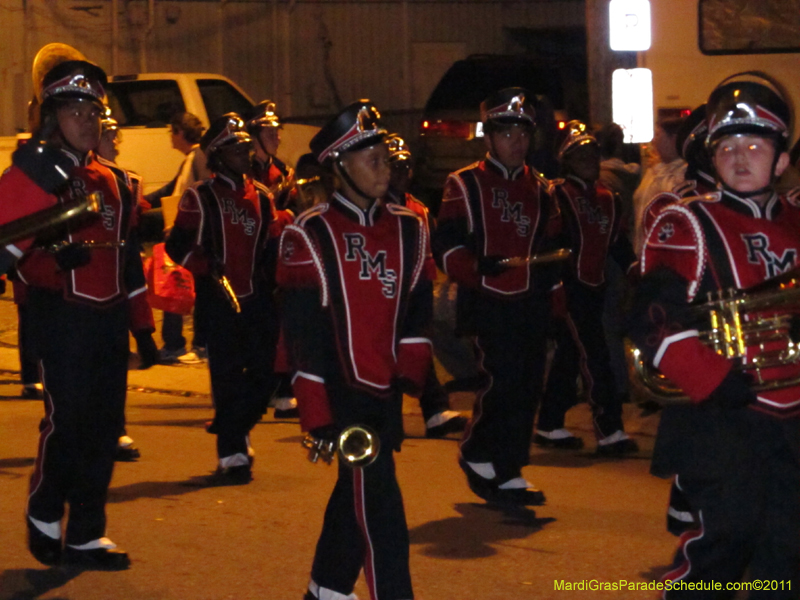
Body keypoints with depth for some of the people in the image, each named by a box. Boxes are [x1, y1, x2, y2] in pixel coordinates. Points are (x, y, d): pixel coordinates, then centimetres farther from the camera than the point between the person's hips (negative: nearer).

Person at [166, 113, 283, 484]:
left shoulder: (261, 196, 14)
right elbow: (177, 247, -3)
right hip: (220, 300, -5)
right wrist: (208, 268, -17)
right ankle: (232, 455, 2)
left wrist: (270, 276, 8)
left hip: (257, 300, 5)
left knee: (263, 374, 6)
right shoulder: (200, 198, 0)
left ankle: (233, 431, 31)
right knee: (228, 379, -5)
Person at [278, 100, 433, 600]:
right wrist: (319, 415, -13)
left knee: (355, 493, 16)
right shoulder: (310, 236, -8)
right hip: (341, 391, -6)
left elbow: (417, 310, 11)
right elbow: (305, 333, -10)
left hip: (386, 391, 6)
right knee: (378, 499, -12)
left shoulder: (409, 230, 8)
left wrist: (410, 375, -1)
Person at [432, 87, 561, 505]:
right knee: (502, 382, -15)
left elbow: (551, 242, 24)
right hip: (488, 305, -6)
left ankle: (508, 473, 16)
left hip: (531, 306, 6)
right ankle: (476, 455, 6)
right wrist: (481, 267, -23)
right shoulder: (465, 185, 0)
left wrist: (548, 282, 10)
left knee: (527, 388, 5)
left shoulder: (538, 188, 18)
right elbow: (446, 247, -7)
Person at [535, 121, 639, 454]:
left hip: (595, 286, 8)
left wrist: (632, 265, 1)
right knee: (593, 355, -12)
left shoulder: (608, 198, 16)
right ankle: (609, 431, -13)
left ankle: (549, 426, 21)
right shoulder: (559, 195, -7)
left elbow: (617, 240, 18)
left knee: (569, 355, 13)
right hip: (570, 285, -8)